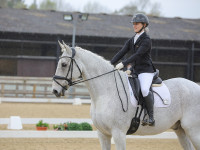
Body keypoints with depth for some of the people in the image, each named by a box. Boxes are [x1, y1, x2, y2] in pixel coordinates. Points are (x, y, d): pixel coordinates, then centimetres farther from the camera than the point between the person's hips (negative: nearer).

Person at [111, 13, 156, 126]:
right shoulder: (131, 40, 15)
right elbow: (122, 53, 8)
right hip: (134, 70, 8)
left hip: (146, 71, -8)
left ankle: (151, 117, -26)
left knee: (145, 89, -33)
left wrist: (123, 64, -30)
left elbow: (137, 54, -20)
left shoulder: (147, 40, -9)